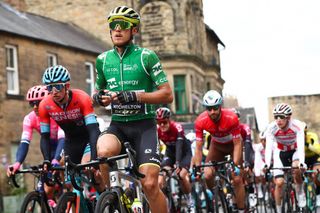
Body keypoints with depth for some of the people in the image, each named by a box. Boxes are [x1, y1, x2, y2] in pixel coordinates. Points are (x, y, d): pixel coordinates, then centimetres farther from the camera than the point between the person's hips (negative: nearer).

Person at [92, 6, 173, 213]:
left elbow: (167, 94, -8)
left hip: (144, 125, -3)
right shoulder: (103, 60, 8)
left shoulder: (147, 57, -5)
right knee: (103, 152, -31)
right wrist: (99, 97, -4)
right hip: (117, 124, 3)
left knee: (150, 184, -13)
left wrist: (134, 96, -20)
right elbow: (99, 92, 21)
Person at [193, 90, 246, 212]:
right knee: (207, 176, -11)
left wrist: (236, 165, -33)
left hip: (233, 144, -2)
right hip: (217, 145, 2)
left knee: (237, 179, -11)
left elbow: (237, 143, -26)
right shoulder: (200, 121, -29)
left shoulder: (231, 118, -35)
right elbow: (198, 148, -22)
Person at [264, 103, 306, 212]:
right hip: (280, 152, 1)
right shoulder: (271, 127, -26)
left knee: (296, 168, -32)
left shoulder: (297, 125, -30)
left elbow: (301, 145, -38)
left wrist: (301, 162, -53)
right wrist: (267, 164, -48)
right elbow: (268, 147, -33)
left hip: (295, 151, -1)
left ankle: (300, 192, -4)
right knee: (279, 182, -11)